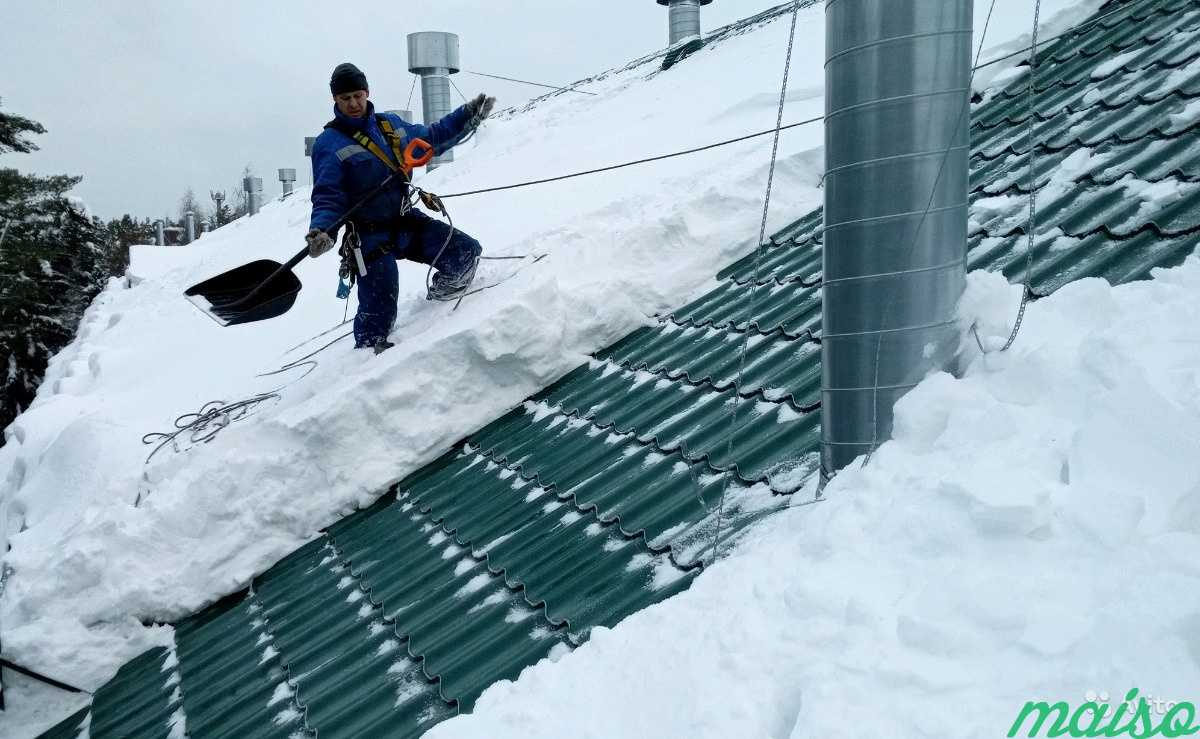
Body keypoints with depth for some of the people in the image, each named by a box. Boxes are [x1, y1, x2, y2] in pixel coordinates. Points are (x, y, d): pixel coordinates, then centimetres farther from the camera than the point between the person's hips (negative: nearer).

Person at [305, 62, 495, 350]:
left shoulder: (390, 124, 10)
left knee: (466, 252, -6)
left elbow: (430, 138, 25)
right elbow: (327, 198, -12)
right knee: (378, 313, -9)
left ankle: (440, 302, 20)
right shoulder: (329, 144, -8)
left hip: (408, 221, 6)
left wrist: (470, 115, 21)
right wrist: (321, 231, -31)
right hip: (373, 237, -6)